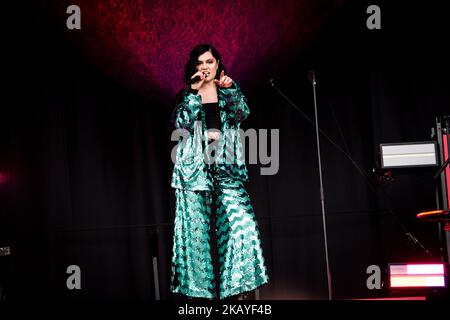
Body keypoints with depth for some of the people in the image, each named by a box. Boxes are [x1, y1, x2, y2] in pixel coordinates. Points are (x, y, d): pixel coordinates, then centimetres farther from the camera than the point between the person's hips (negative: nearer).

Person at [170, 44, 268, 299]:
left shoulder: (229, 89, 14)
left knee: (242, 222, -12)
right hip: (195, 166, 0)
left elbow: (242, 114, -3)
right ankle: (199, 287, 9)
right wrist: (194, 91, -9)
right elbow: (181, 122, -6)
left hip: (225, 166, 0)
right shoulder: (186, 94, 11)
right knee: (196, 227, 0)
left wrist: (229, 88, -13)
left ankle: (239, 284, -3)